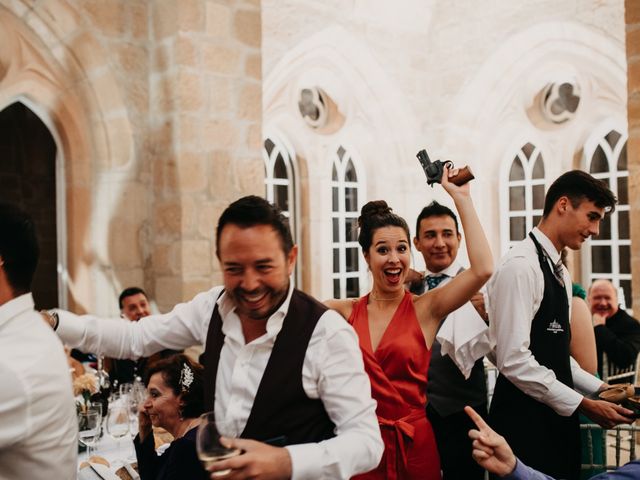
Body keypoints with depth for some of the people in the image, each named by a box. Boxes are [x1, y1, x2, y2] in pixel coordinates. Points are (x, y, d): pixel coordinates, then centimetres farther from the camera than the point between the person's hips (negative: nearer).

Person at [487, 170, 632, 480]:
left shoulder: (560, 272, 12)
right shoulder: (520, 266, -17)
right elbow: (514, 360, -22)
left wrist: (601, 388, 8)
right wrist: (583, 405, -16)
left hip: (556, 415, 9)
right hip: (524, 418, -9)